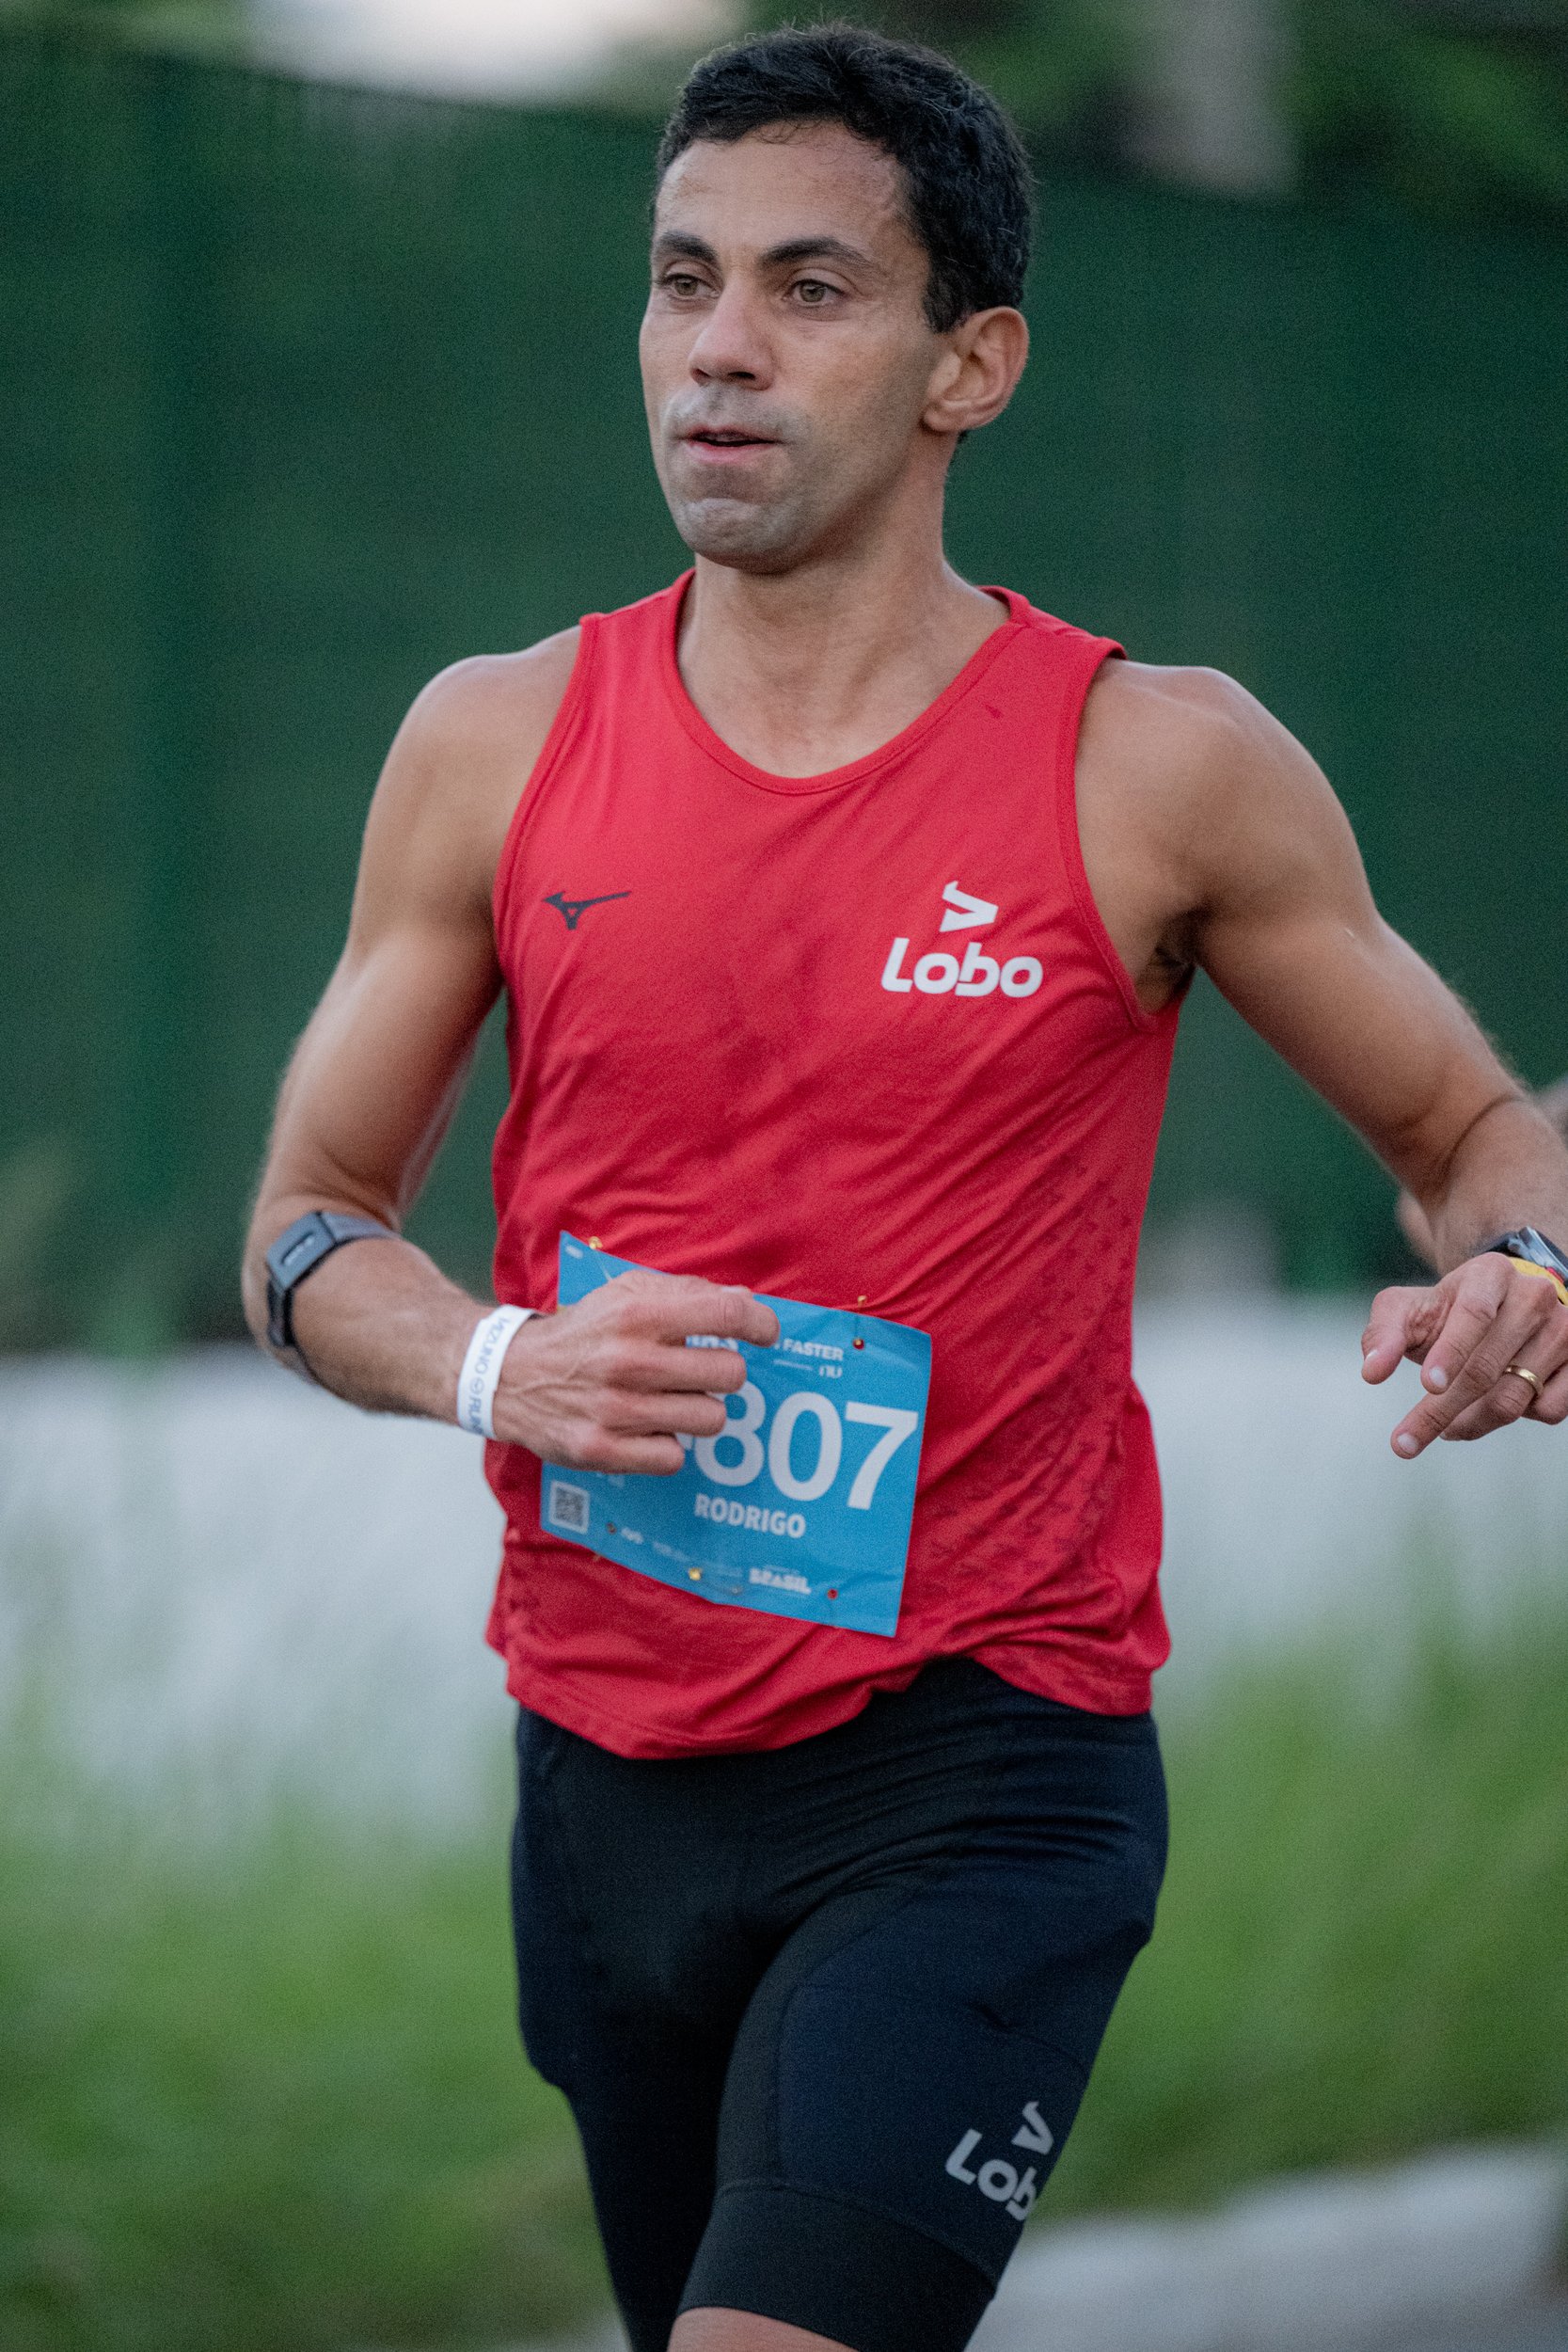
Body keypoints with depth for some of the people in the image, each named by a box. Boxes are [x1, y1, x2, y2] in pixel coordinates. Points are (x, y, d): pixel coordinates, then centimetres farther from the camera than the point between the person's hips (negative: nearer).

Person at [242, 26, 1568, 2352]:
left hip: (982, 1780, -4)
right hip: (609, 1777, 4)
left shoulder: (1160, 770, -5)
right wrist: (496, 1366, -11)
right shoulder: (501, 746, 3)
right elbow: (309, 1227, 10)